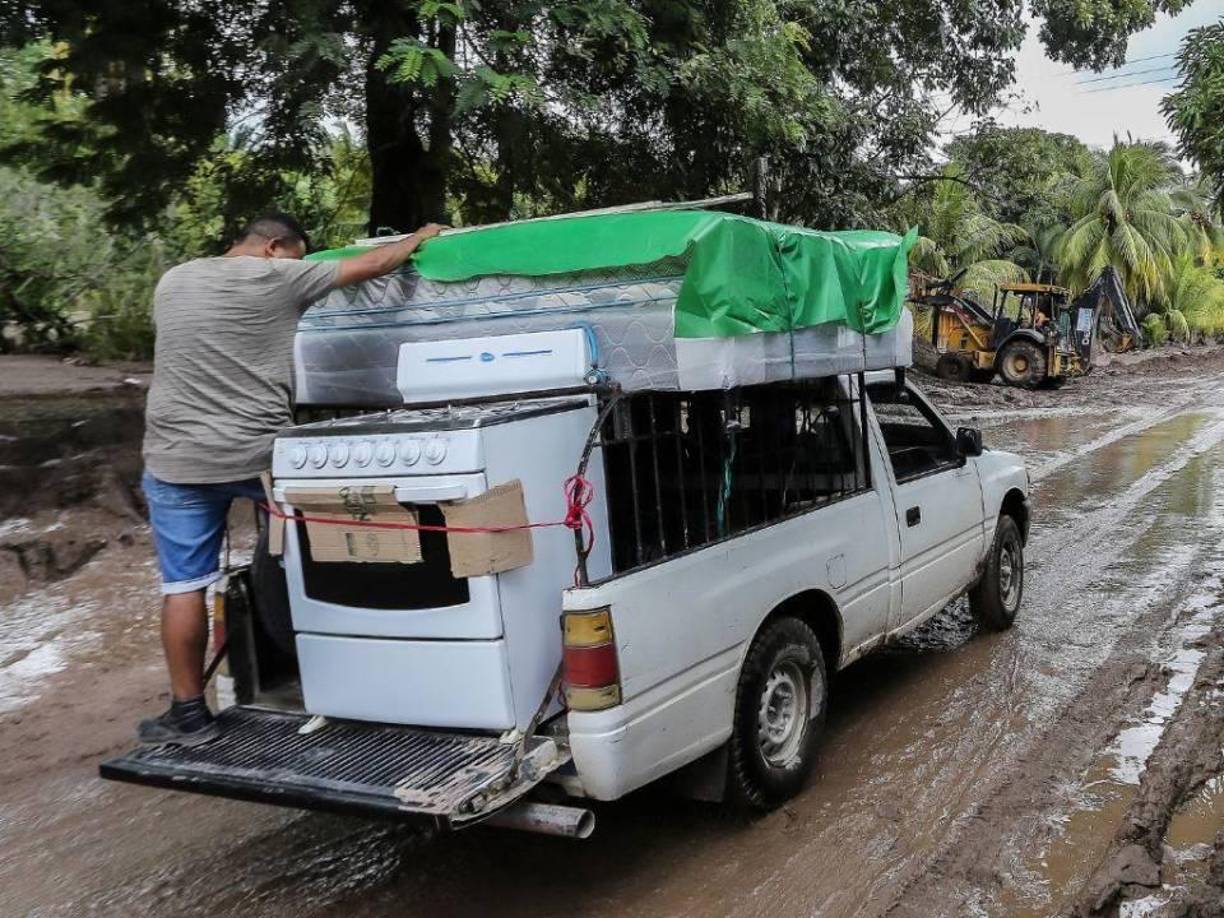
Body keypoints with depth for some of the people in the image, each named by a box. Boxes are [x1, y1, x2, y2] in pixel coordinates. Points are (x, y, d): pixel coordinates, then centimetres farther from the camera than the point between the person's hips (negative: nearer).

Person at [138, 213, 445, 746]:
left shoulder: (171, 283, 11)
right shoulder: (277, 279, -3)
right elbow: (369, 266, 3)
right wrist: (418, 239, 19)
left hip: (177, 459, 3)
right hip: (260, 455, -2)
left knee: (184, 586, 5)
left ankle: (189, 713, 12)